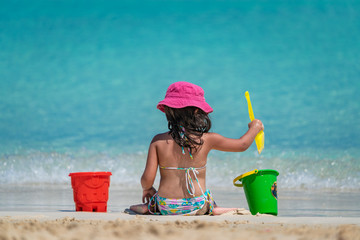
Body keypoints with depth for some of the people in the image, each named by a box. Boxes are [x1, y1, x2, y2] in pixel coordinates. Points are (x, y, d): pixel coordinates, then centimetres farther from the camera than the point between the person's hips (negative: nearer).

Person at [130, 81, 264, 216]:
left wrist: (147, 189, 15)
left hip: (167, 208, 2)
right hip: (197, 207, -2)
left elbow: (147, 178, -9)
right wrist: (255, 127, 26)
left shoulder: (158, 141, -6)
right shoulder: (207, 139, -6)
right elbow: (242, 145, 6)